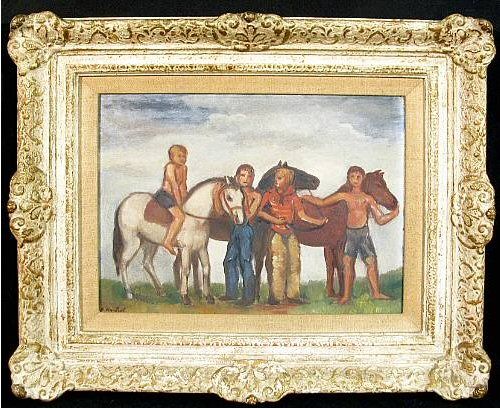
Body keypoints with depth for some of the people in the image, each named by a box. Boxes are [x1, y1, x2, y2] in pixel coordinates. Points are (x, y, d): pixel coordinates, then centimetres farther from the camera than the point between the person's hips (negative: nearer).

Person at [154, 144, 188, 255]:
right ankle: (168, 241, -22)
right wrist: (179, 204, -17)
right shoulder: (170, 166, -14)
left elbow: (183, 186, 12)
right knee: (180, 216, -26)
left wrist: (184, 200, 2)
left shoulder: (184, 168, 11)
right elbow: (174, 186, -17)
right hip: (164, 194, -10)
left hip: (172, 195, 10)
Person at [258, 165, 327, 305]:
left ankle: (293, 295, 10)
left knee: (294, 264, 3)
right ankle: (276, 296, -3)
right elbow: (260, 212, -5)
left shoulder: (293, 197, 8)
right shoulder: (270, 195, 2)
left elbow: (302, 215, 5)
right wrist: (275, 220, -13)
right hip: (277, 234, -3)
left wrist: (318, 222, -6)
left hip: (291, 233, 3)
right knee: (278, 265, -8)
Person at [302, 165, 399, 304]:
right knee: (348, 264, 1)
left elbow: (380, 220, 7)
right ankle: (346, 295, 6)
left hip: (364, 232, -1)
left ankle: (376, 293, 4)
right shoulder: (344, 196, 10)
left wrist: (395, 212, -6)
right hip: (350, 233, 1)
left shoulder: (368, 199, 7)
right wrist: (306, 198, 11)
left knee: (371, 262, -6)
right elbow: (322, 203, 14)